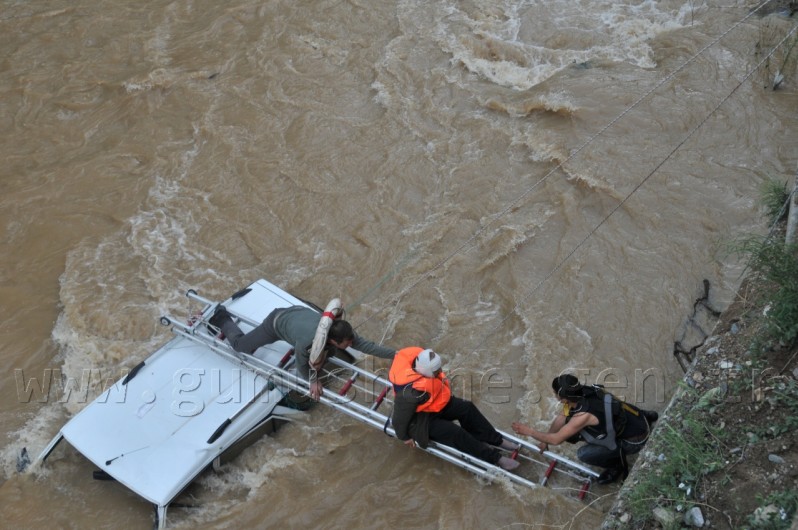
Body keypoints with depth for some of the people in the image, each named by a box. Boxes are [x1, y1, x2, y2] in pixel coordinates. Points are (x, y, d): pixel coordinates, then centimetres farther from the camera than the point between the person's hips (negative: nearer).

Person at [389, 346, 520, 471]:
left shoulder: (421, 362, -19)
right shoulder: (411, 391, -41)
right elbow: (400, 417, -26)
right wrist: (405, 437, -11)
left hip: (436, 404, 8)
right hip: (421, 420, -8)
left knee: (467, 408, -4)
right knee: (456, 433, -19)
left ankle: (496, 440, 6)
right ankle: (494, 457, -10)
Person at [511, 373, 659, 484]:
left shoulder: (584, 415, -30)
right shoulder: (584, 391, -9)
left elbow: (556, 439, -19)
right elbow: (562, 418, 8)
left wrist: (529, 431, -8)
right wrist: (545, 439, 18)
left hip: (635, 440, -7)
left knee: (584, 454, -15)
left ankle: (617, 464, 9)